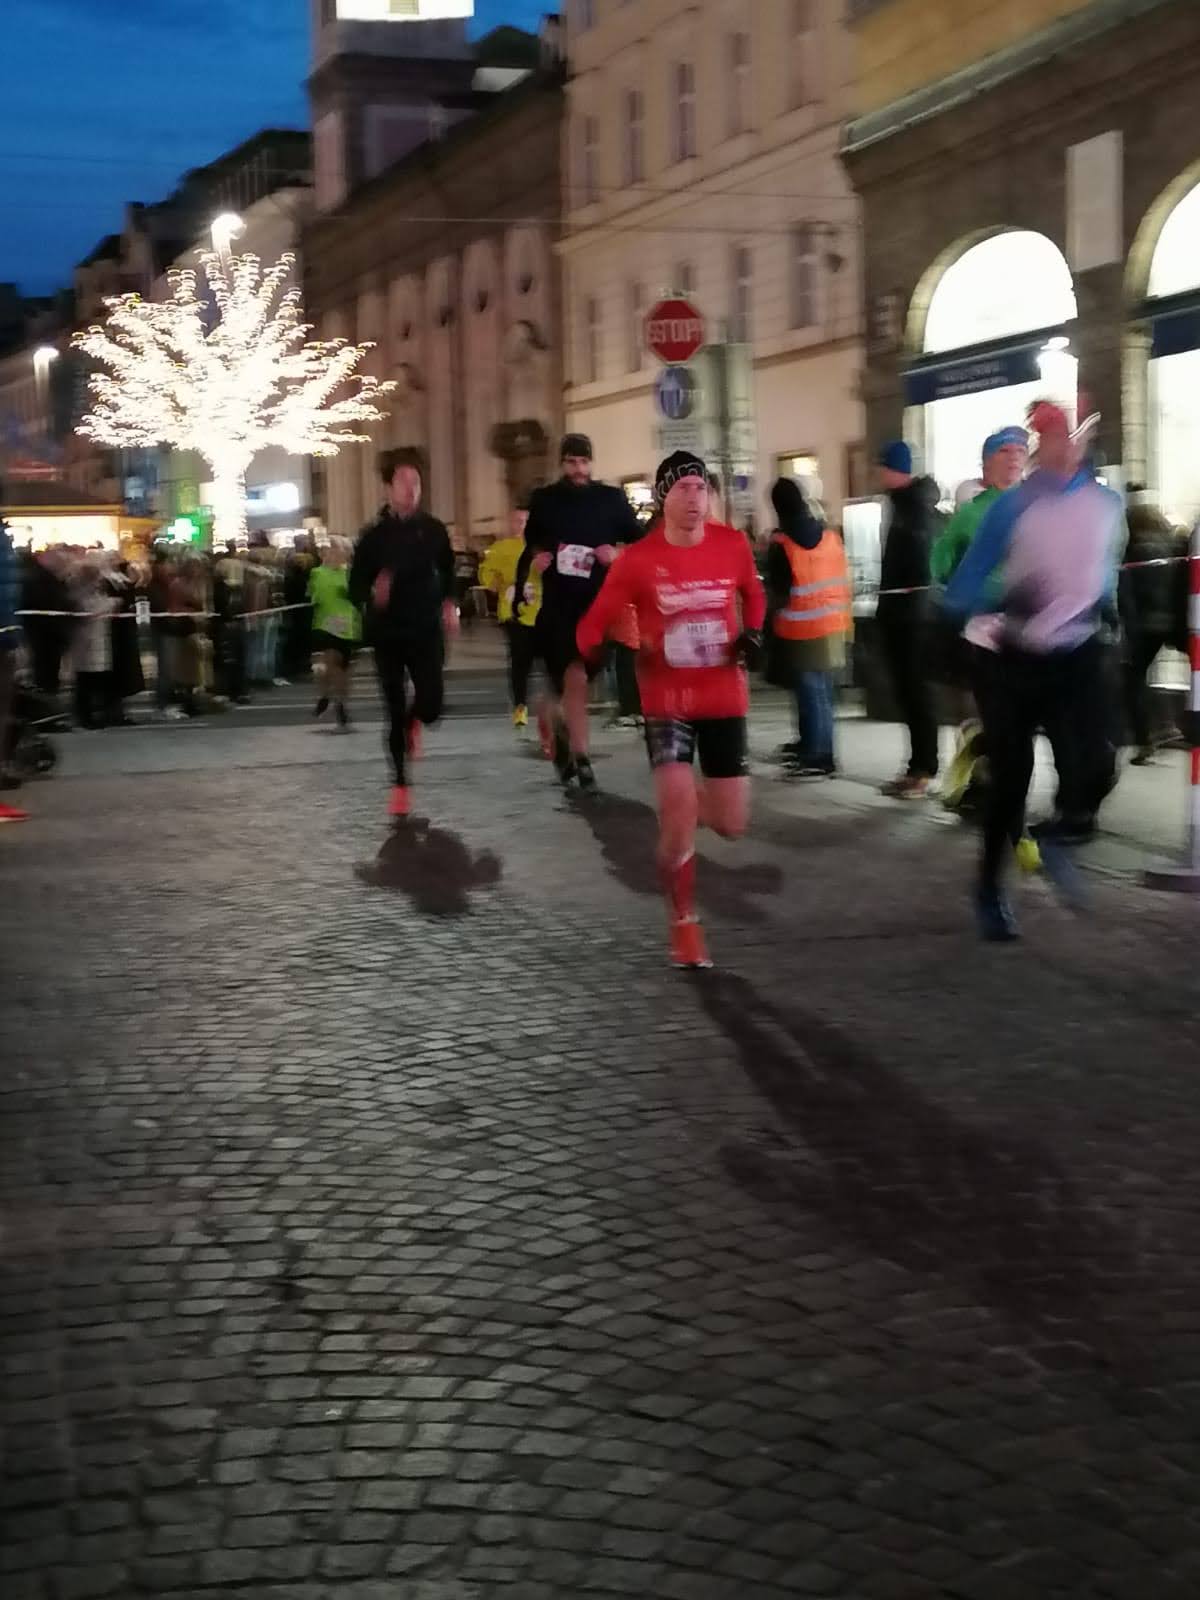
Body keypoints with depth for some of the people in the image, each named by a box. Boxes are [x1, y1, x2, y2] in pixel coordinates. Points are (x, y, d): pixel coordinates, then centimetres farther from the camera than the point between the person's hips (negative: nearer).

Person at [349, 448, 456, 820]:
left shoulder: (433, 530, 1)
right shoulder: (374, 535, -5)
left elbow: (447, 572, 17)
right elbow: (356, 585, -3)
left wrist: (450, 605, 3)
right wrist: (373, 596, -25)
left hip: (426, 629, 1)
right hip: (388, 632, -1)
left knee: (432, 702, -11)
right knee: (395, 710, 1)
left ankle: (413, 724, 28)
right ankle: (400, 784, 14)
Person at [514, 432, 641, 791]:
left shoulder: (611, 499, 3)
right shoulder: (544, 500, 5)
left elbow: (639, 542, 7)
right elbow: (532, 542, 18)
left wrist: (618, 554, -11)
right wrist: (536, 557, -2)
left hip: (599, 600, 1)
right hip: (558, 601, -1)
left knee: (579, 676, 6)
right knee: (575, 678, -7)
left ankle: (563, 728, 32)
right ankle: (580, 758, 2)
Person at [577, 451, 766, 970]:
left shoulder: (733, 544, -3)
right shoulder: (638, 559, -10)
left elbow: (752, 593, 18)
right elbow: (595, 621, -6)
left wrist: (753, 634, 0)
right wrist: (596, 651, -27)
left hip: (724, 699, 3)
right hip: (667, 701, -3)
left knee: (731, 825, 4)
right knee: (678, 819, -14)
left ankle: (689, 801, 41)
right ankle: (685, 927, 7)